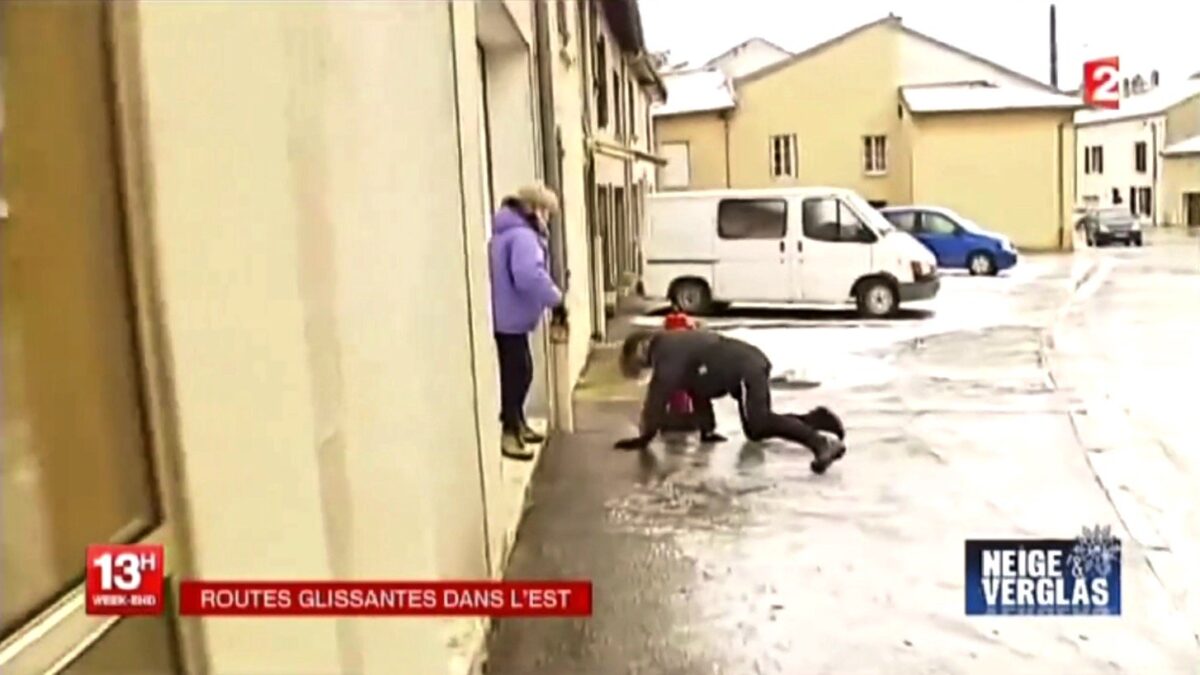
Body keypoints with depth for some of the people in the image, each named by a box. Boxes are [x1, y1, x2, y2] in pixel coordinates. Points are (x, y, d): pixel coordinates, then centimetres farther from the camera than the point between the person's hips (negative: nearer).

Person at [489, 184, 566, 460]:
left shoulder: (511, 233, 17)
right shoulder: (522, 235, -19)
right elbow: (530, 275, -34)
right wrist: (556, 300, -27)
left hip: (509, 315, 11)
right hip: (508, 317, -11)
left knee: (519, 371, 19)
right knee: (516, 373, -7)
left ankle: (517, 424, 31)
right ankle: (508, 433, -2)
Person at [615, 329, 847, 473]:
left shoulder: (666, 350, -7)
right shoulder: (676, 347, 24)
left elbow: (659, 395, -11)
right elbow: (697, 388, 30)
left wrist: (645, 437, -6)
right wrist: (706, 430, 28)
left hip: (746, 370, -10)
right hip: (748, 367, 10)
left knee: (758, 424, -25)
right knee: (755, 429, 17)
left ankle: (822, 442, -36)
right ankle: (815, 419, 15)